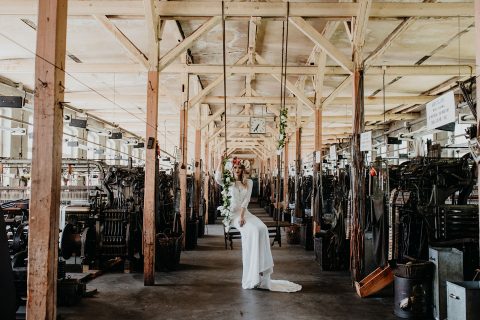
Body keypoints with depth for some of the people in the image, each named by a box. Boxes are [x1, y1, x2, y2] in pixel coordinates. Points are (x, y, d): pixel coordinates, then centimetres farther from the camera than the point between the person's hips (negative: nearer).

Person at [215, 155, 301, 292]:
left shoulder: (248, 182, 13)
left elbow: (246, 200, 0)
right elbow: (217, 178, -17)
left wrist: (242, 215, -13)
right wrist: (220, 162, -13)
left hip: (245, 213, 4)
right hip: (233, 214, -4)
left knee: (262, 228, -25)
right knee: (252, 230, -29)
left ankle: (261, 273, -22)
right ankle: (252, 276, -26)